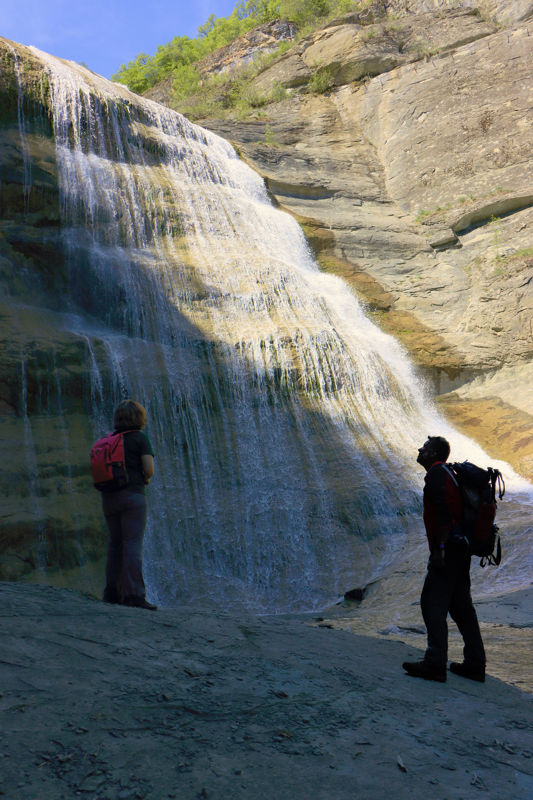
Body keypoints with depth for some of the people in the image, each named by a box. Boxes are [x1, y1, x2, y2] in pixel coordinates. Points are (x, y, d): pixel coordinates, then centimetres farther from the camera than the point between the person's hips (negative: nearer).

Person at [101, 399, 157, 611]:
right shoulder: (140, 438, -3)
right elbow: (149, 470, -11)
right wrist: (145, 478, 11)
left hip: (109, 496, 6)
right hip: (132, 495, -6)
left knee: (115, 544, 14)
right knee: (133, 545, -7)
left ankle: (112, 591, 18)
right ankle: (133, 594, -11)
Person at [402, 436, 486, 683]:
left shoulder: (436, 474, -10)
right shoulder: (449, 473, 20)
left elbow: (443, 514, -21)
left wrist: (438, 550, -22)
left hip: (448, 549, -10)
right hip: (461, 550, 10)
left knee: (433, 602, -7)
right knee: (460, 605, 13)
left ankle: (435, 664, -7)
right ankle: (475, 664, 18)